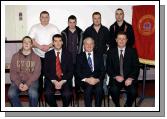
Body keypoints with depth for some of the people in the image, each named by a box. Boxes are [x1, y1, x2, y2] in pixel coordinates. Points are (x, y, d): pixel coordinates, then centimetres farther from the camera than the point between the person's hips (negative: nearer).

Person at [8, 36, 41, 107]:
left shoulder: (36, 57, 6)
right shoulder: (15, 56, 10)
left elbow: (36, 73, -3)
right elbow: (13, 72, 3)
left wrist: (27, 84, -18)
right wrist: (19, 83, -14)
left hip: (31, 81, -1)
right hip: (18, 81, 2)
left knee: (33, 94, -32)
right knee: (11, 94, -28)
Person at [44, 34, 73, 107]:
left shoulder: (68, 54, 7)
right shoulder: (48, 54, 8)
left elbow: (71, 71, 2)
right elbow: (46, 71, 2)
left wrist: (62, 81, -12)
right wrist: (54, 81, -13)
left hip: (64, 80, 0)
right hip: (51, 80, 1)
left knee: (67, 94, -28)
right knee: (48, 94, -28)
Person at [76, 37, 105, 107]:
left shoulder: (99, 56, 17)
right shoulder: (80, 57, 13)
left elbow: (102, 71, 9)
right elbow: (78, 72, 5)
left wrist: (98, 79, -11)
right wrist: (87, 79, -13)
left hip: (97, 80, 1)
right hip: (84, 80, -1)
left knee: (99, 89, -31)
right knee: (88, 88, -33)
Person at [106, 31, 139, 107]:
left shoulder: (132, 51, 7)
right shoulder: (111, 52, 8)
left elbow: (136, 67, 2)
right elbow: (108, 68, 4)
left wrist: (131, 78, -14)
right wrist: (116, 76, -13)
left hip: (129, 79, 0)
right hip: (116, 79, 0)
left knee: (133, 91, -28)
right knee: (113, 90, -30)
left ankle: (128, 106, 3)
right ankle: (117, 106, -1)